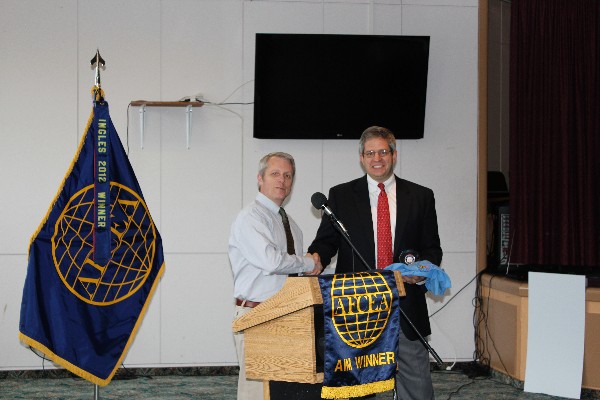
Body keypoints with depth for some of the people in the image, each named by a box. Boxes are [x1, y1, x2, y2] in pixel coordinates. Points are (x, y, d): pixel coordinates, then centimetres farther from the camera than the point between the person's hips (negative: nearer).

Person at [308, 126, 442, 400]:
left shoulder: (421, 197, 9)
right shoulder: (341, 195, 7)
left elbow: (432, 248, 10)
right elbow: (327, 241, 6)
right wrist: (316, 257, -17)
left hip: (405, 304, 0)